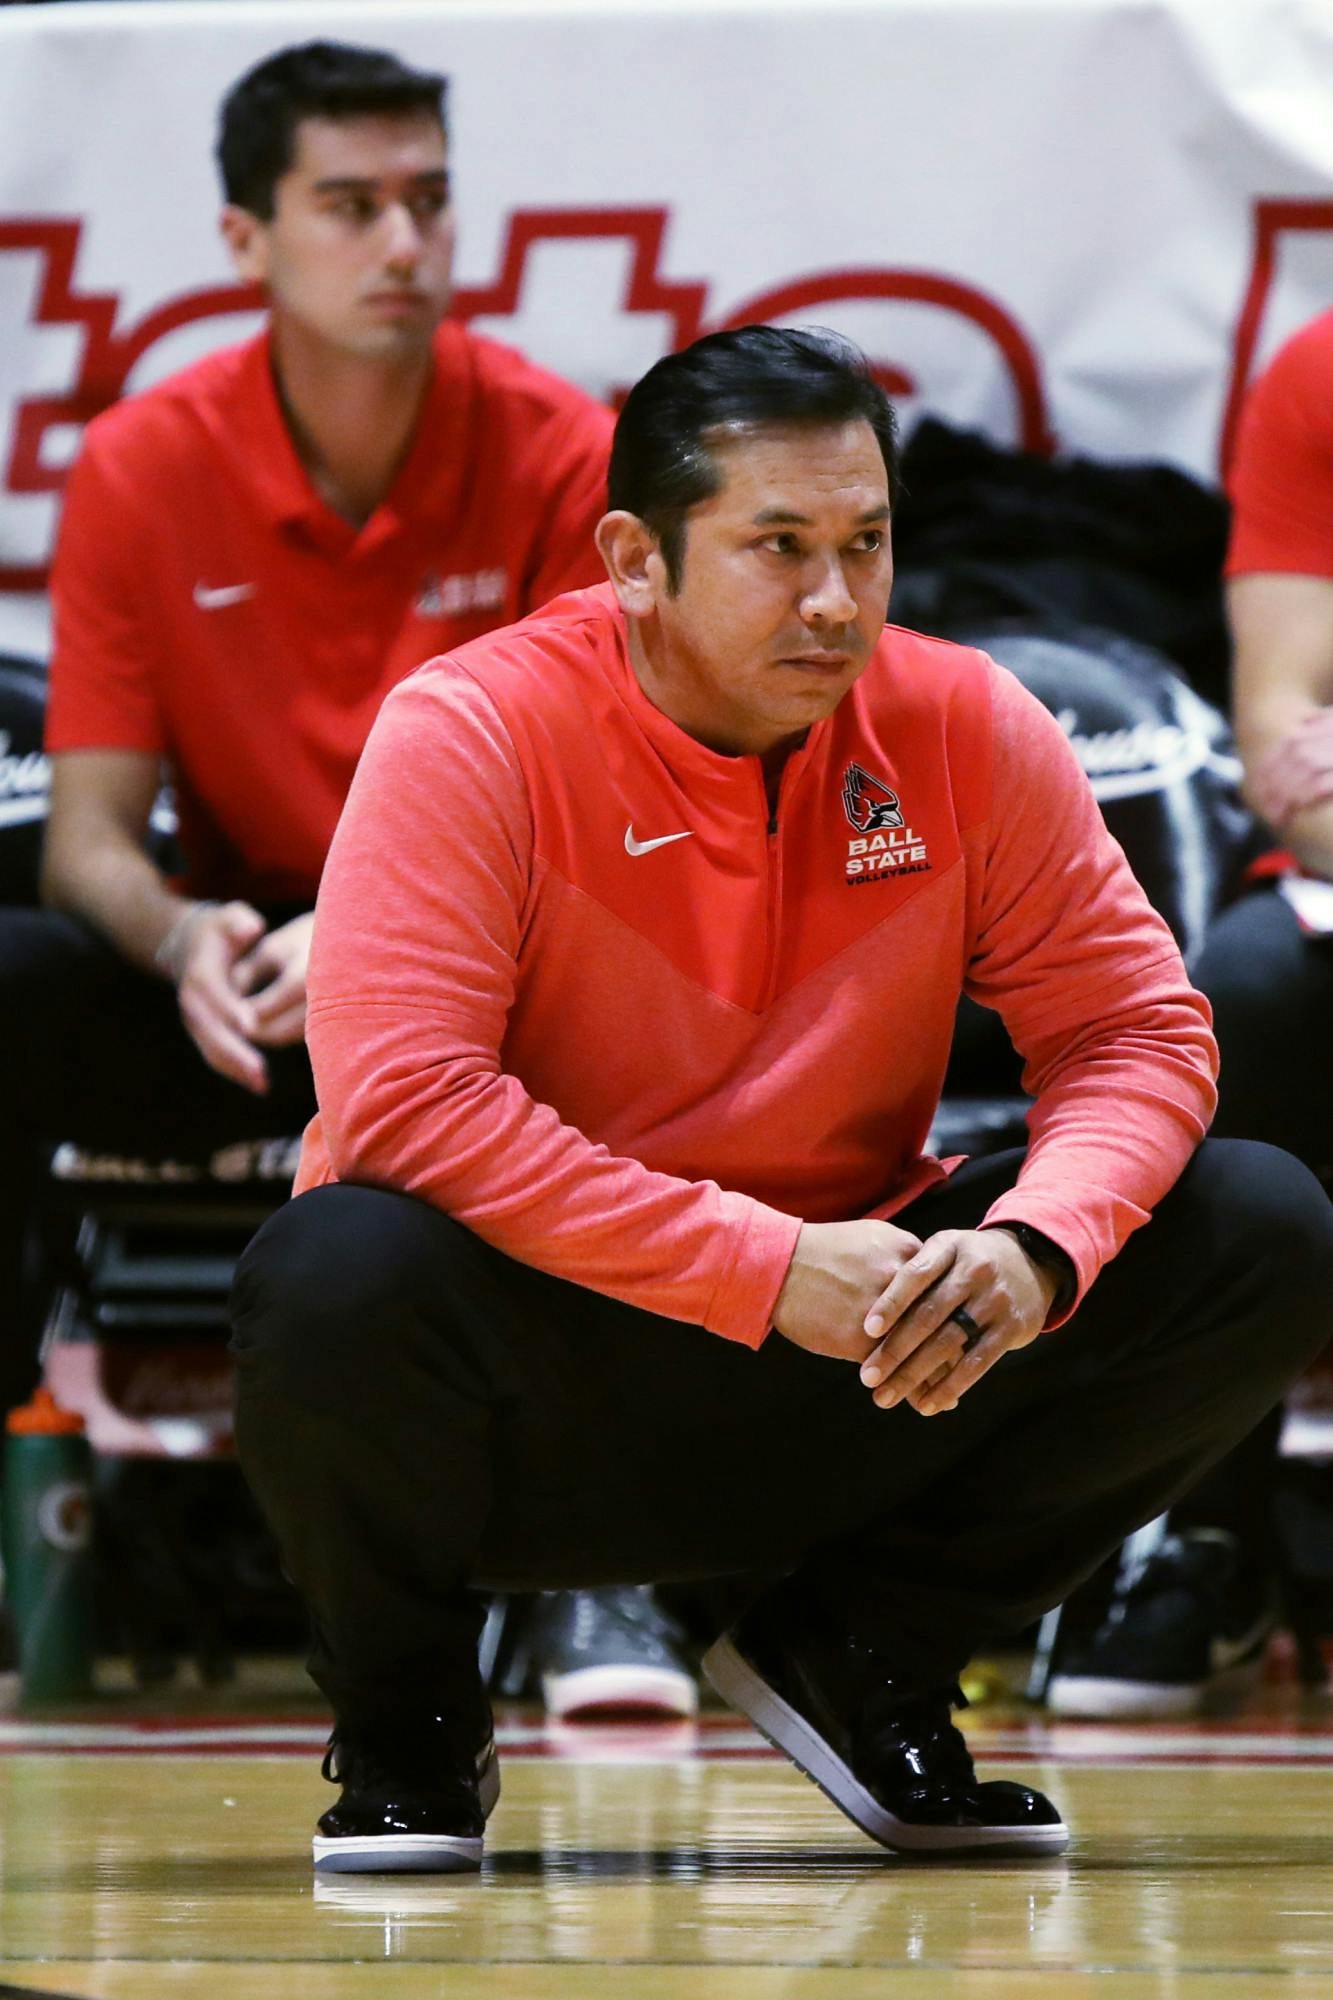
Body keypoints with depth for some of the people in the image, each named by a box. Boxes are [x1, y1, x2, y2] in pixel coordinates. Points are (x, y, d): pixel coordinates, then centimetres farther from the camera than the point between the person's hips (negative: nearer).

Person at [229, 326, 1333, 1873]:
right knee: (338, 1274, -38)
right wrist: (768, 1269, -29)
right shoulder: (473, 732, -16)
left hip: (855, 1379, 4)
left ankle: (861, 1658, 8)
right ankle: (404, 1727, -3)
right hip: (547, 1373, -4)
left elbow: (1132, 1027, -1)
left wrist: (1035, 1247, -24)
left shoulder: (963, 730, -3)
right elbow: (398, 1099, -26)